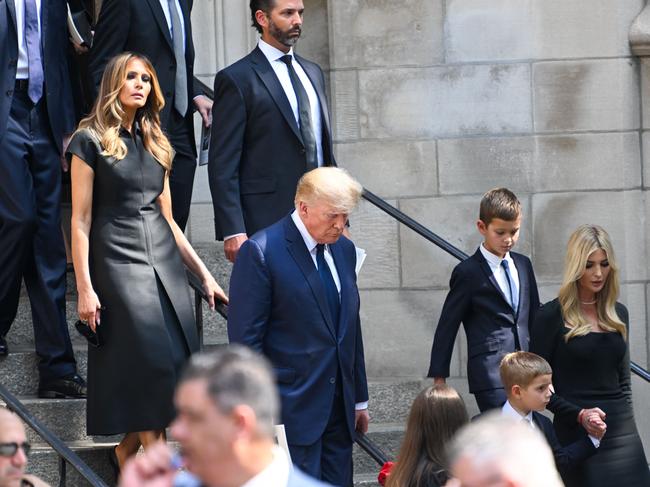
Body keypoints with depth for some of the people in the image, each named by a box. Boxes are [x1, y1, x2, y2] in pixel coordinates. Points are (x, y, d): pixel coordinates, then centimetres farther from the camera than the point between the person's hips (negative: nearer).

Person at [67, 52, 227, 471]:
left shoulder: (155, 145, 17)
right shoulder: (91, 141, 0)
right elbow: (81, 220, -4)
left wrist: (204, 275, 16)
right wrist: (85, 288, -11)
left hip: (166, 264, 6)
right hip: (118, 261, -6)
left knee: (177, 366, -3)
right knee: (153, 363, -13)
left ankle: (126, 451, 10)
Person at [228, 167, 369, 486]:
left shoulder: (343, 250, 12)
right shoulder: (261, 252, -11)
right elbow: (245, 338, -12)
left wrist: (359, 399, 19)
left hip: (339, 410, 7)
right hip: (293, 410, -7)